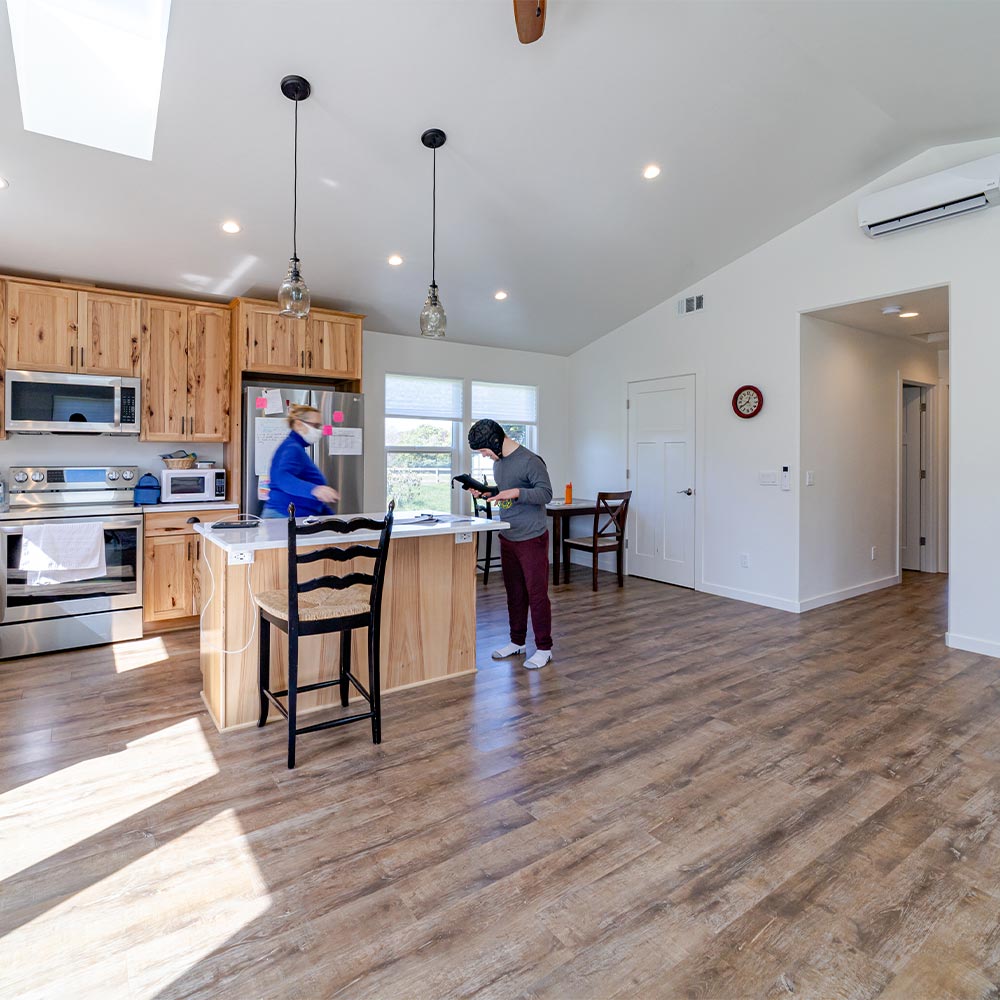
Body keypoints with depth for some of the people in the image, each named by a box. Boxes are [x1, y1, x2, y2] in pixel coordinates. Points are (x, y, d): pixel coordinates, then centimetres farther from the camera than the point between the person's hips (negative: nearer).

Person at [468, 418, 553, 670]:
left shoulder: (530, 461, -15)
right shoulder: (498, 462, 11)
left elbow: (546, 494, -17)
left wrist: (516, 492, -29)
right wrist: (486, 493, 3)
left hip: (532, 538, -8)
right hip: (508, 538, 8)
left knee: (537, 593, -1)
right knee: (514, 592, 15)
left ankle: (544, 648, 11)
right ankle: (517, 642, 28)